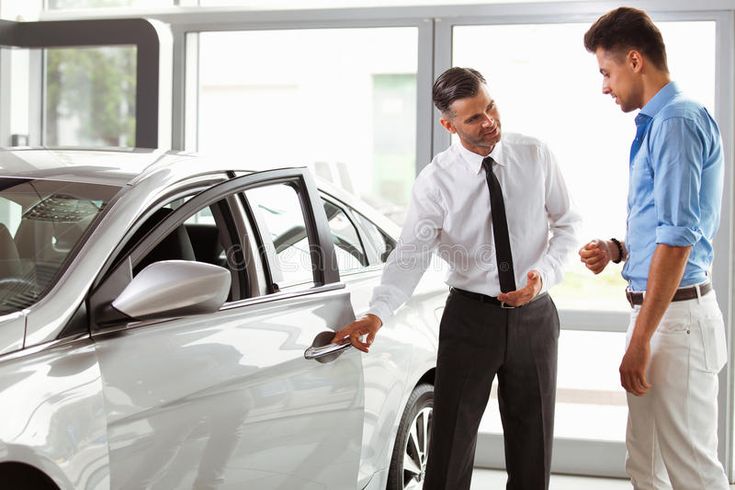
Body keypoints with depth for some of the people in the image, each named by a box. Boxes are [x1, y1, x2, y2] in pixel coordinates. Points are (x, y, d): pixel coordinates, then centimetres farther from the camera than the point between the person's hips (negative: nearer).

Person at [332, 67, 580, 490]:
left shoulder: (535, 156, -3)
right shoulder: (435, 182, -10)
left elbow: (566, 225, 5)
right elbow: (410, 255, -14)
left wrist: (545, 272, -13)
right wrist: (378, 312, -29)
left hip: (534, 315, 2)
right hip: (469, 317, -2)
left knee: (532, 448, 11)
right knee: (451, 444, 0)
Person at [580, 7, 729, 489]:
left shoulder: (678, 121, -15)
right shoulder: (655, 123, 15)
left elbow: (679, 235, -21)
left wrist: (641, 339, -21)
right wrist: (618, 249, 8)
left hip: (675, 315, -10)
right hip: (653, 308, 10)